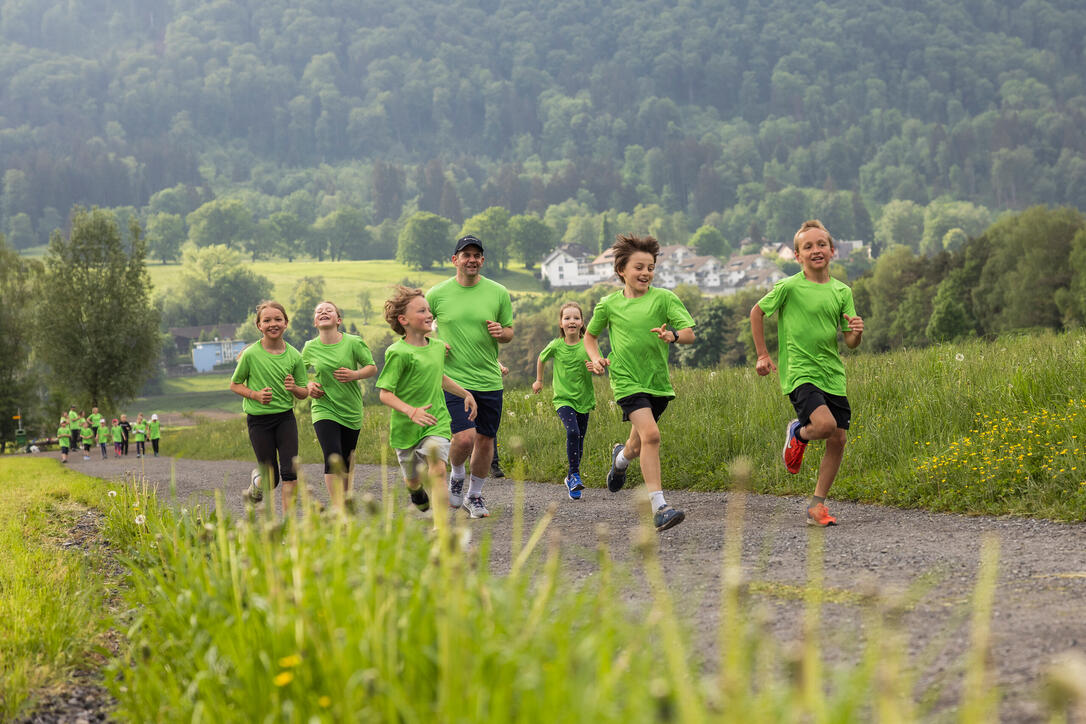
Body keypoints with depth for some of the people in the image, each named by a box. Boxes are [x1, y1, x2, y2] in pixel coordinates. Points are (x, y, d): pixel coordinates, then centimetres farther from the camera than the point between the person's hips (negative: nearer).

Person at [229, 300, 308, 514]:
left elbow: (304, 394, 6)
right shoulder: (250, 354, -9)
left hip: (285, 418, 2)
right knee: (271, 479, 1)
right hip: (258, 419, -2)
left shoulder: (294, 356, -1)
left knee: (290, 471, -11)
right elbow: (234, 385, 1)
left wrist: (294, 388, -17)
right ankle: (256, 480, 36)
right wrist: (255, 394, -16)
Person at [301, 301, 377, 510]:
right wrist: (309, 386, -4)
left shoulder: (353, 343, -7)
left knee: (347, 457, 11)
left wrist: (355, 374, -16)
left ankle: (345, 498, 33)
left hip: (351, 409, 1)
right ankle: (338, 508, -15)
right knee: (333, 458, -16)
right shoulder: (310, 348, -2)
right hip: (324, 409, -1)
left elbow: (372, 367, 3)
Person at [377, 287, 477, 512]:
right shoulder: (398, 353, -15)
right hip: (406, 427, -3)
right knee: (413, 480, 12)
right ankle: (416, 491, 50)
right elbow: (385, 394, -17)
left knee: (438, 469, -21)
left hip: (437, 422, 3)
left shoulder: (438, 347, 5)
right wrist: (411, 411, -31)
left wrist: (466, 394, 25)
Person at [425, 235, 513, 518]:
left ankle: (474, 495, 28)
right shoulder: (437, 294, -1)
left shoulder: (498, 293, 2)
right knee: (464, 438, -17)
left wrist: (501, 332, -12)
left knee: (485, 440, 8)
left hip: (490, 380, 3)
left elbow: (509, 332, 11)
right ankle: (456, 475, 16)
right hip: (453, 379, -2)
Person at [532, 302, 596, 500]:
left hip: (584, 399, 2)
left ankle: (571, 479, 24)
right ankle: (574, 475, -14)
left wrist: (595, 367, -18)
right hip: (563, 398, -2)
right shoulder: (556, 346, -5)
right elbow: (541, 359, 15)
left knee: (579, 439, 7)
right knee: (572, 432, -24)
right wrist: (539, 380, 25)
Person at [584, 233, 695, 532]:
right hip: (627, 380, -2)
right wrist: (596, 358, 1)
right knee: (650, 434, -23)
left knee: (640, 445, 14)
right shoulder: (609, 304, 4)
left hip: (658, 381, 2)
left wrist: (673, 335, -29)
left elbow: (690, 333, -7)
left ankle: (620, 457, 54)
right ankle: (659, 507, -24)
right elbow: (590, 335, 20)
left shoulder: (664, 298, 0)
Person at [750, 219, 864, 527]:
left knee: (838, 439, 0)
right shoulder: (789, 287, -6)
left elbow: (850, 342, 7)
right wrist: (762, 355, 7)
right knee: (825, 423, -26)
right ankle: (797, 433, 10)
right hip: (799, 371, -5)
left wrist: (857, 331, -16)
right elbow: (757, 312, 8)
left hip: (832, 374, 5)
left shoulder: (842, 291, 6)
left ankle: (817, 505, 13)